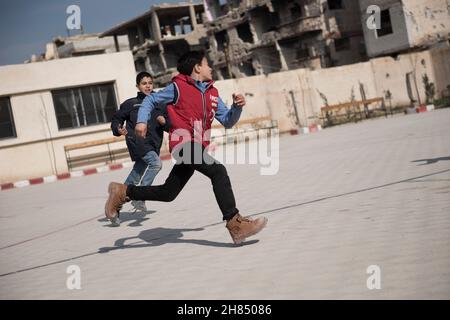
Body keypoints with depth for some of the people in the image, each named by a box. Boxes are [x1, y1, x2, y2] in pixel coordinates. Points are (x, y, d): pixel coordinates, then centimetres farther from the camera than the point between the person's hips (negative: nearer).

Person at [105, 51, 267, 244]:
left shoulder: (212, 93, 16)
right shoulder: (178, 87, -1)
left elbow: (227, 121, 13)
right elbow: (151, 100, 7)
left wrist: (237, 106, -5)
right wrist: (142, 121, -8)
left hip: (198, 148, 8)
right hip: (184, 143, -8)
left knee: (167, 193, 13)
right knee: (218, 171, -23)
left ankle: (123, 193, 28)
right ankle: (235, 224, -24)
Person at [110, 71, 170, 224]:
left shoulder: (160, 104, 15)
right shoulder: (131, 103, 7)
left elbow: (170, 125, 15)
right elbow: (116, 119, 11)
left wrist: (165, 122, -7)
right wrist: (118, 129, -9)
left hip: (153, 145, 4)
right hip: (137, 141, -4)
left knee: (135, 179, 7)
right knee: (156, 163, -27)